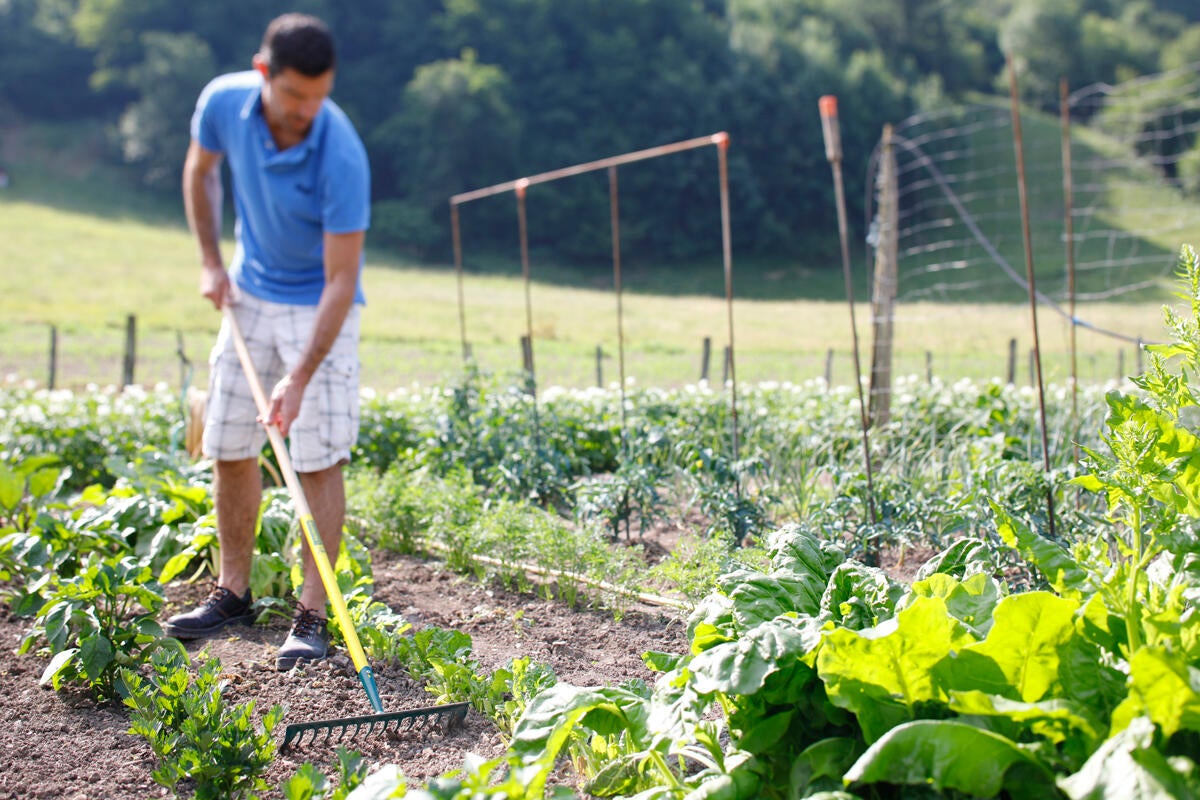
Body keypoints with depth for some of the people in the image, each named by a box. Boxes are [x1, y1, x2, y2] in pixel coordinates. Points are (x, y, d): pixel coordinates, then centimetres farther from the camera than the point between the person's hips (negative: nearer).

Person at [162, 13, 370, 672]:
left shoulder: (341, 157, -29)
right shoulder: (224, 102, -14)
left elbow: (340, 281, -26)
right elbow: (200, 171, 9)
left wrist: (301, 378, -30)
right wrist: (210, 263, 5)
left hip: (319, 306, -5)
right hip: (249, 294, 5)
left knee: (318, 459, -9)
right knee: (229, 448, 7)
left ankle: (312, 615, -2)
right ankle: (233, 593, 21)